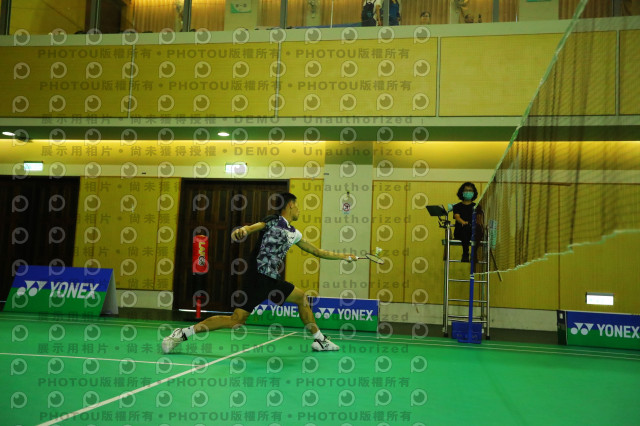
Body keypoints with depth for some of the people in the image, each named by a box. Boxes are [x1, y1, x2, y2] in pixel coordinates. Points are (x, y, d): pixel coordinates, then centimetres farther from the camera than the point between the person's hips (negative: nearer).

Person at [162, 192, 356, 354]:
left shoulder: (294, 233, 18)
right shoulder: (273, 221, -3)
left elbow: (317, 251, 28)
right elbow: (255, 226, -24)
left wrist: (344, 256, 30)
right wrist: (243, 230, -47)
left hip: (273, 280, 9)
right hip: (259, 276, -9)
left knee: (301, 297, 18)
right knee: (236, 320, -15)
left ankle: (320, 340, 30)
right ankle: (183, 333, -10)